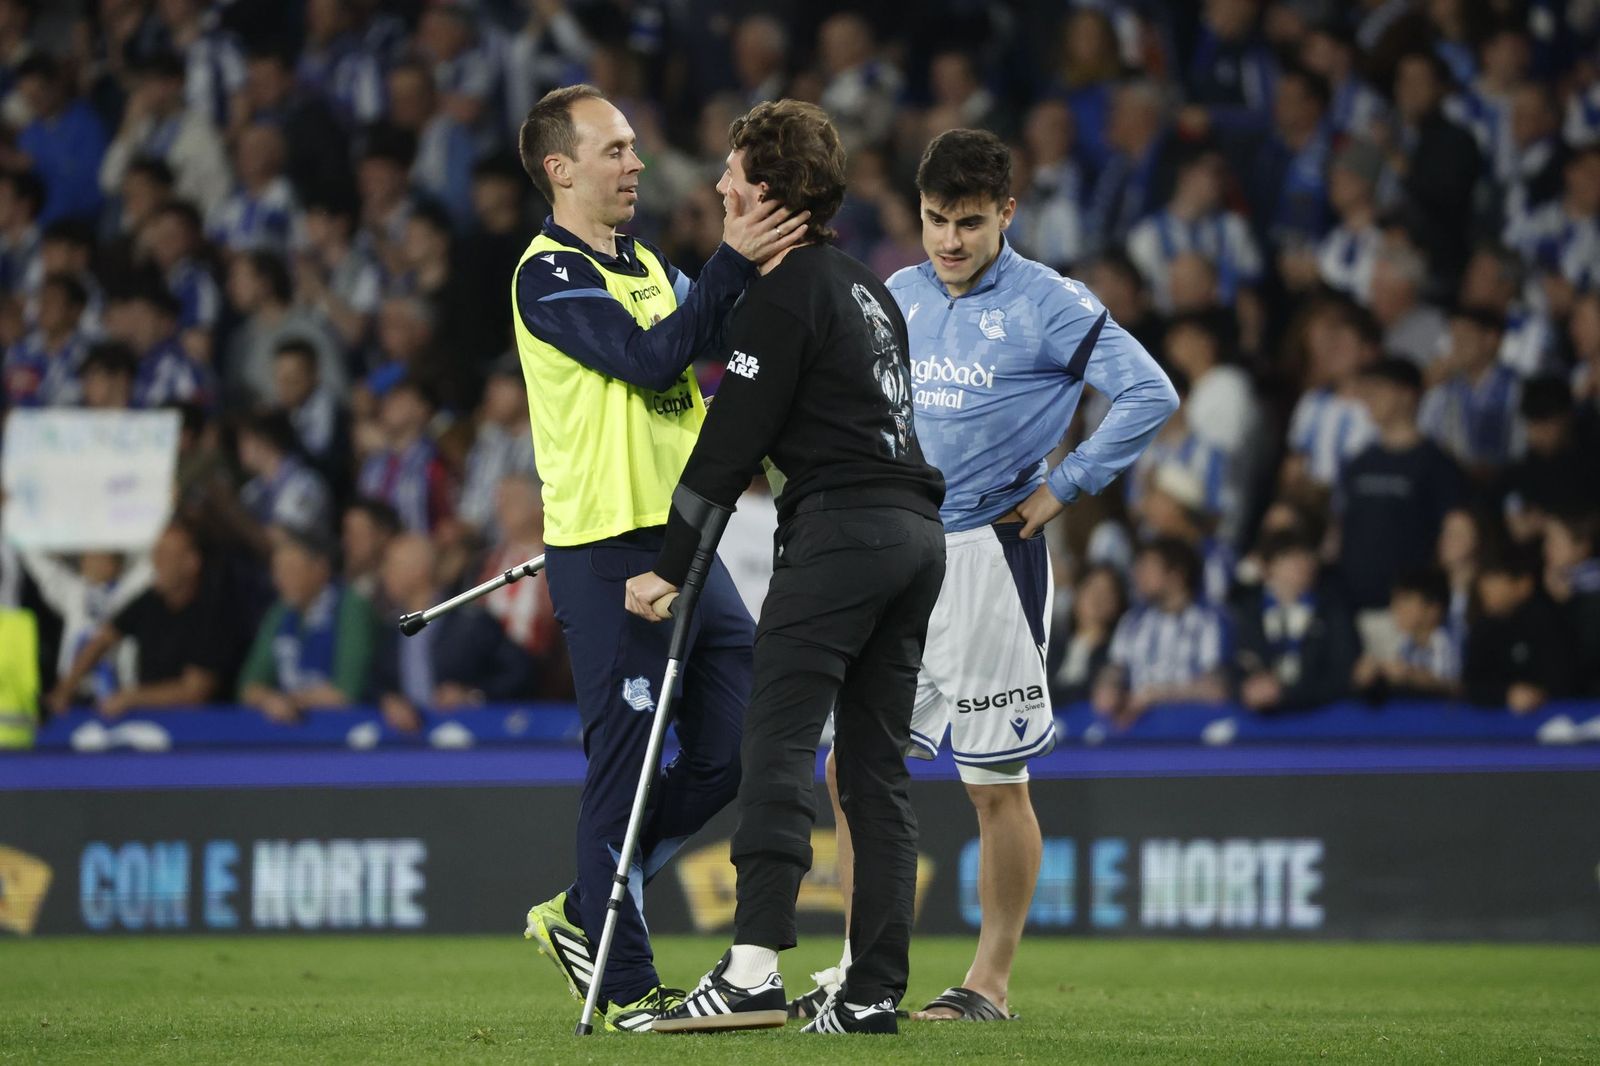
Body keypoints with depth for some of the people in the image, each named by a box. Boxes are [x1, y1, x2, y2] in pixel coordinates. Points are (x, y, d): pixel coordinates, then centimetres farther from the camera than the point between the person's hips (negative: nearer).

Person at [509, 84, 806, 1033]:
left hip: (684, 543, 8)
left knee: (735, 750, 7)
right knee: (626, 764, -4)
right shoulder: (550, 276, -9)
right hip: (608, 553, -8)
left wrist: (774, 260, -4)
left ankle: (582, 913, 21)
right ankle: (627, 986, 4)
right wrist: (734, 261, -23)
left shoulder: (647, 264, 19)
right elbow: (653, 357, -21)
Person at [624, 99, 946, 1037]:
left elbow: (732, 439, -8)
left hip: (841, 529, -9)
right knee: (877, 765, 7)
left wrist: (671, 566, -6)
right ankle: (875, 994, 4)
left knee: (780, 740, -14)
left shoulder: (784, 292, -6)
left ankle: (754, 968, -25)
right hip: (918, 529, 9)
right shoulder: (868, 284, 21)